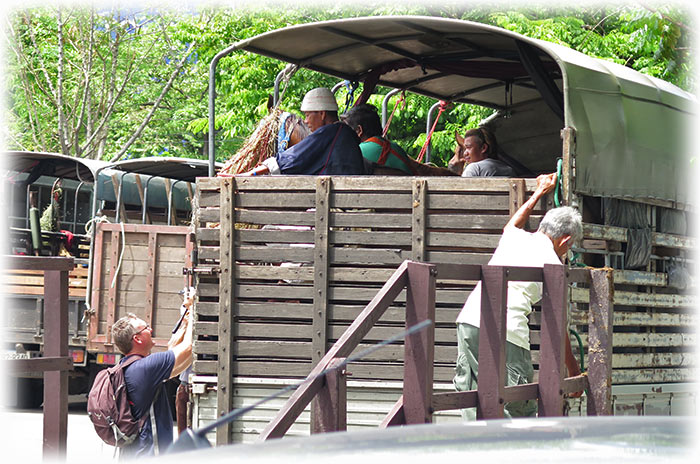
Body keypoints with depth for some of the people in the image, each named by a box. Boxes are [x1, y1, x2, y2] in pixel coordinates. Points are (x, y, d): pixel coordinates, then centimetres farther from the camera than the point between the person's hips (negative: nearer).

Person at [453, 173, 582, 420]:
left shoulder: (515, 237, 21)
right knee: (519, 410, -2)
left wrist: (539, 192, 63)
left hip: (468, 319, 6)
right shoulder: (552, 263, 6)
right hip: (506, 333, -6)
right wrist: (574, 372, 17)